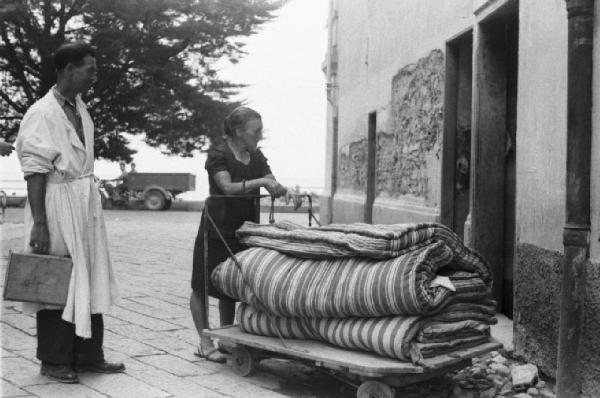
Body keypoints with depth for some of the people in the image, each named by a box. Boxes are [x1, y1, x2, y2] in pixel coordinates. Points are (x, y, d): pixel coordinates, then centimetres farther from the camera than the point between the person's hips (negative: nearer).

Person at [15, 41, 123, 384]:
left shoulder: (81, 108, 11)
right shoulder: (42, 114, -13)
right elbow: (35, 172, -16)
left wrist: (93, 198, 11)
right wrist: (39, 224, -19)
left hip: (87, 204, 8)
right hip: (58, 204, -8)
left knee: (91, 282, 12)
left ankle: (88, 356, 23)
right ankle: (54, 361, 16)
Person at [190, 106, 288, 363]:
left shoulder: (256, 157, 11)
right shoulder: (218, 154, -9)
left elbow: (273, 185, 6)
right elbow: (228, 187, -21)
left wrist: (279, 188, -17)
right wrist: (261, 182, -29)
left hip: (244, 230, 6)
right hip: (217, 229, -6)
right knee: (203, 286, 0)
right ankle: (205, 343, 7)